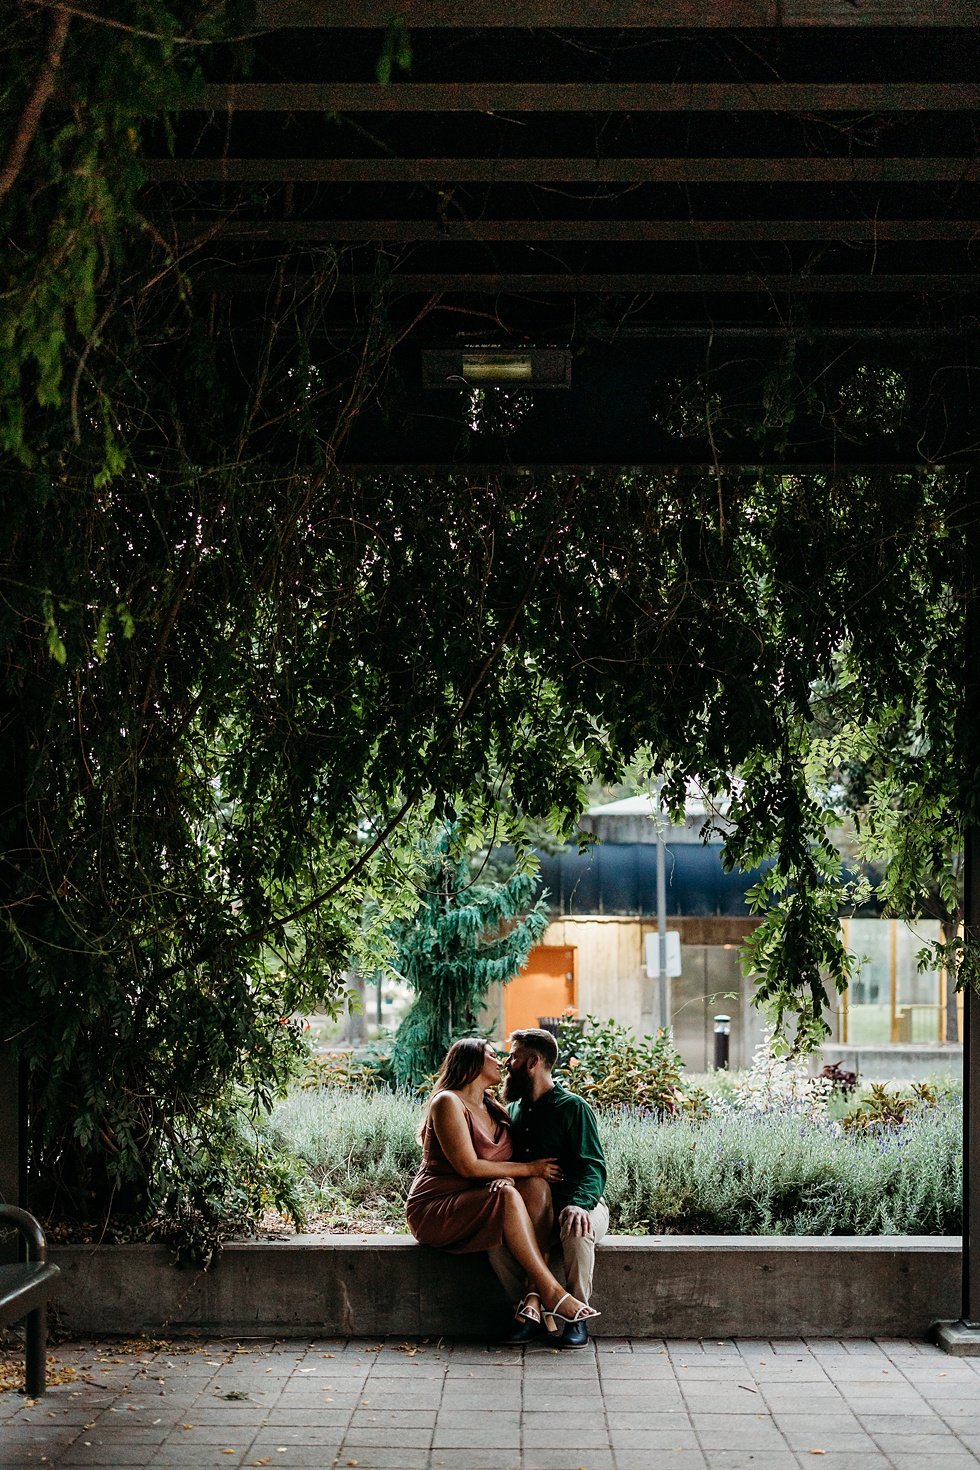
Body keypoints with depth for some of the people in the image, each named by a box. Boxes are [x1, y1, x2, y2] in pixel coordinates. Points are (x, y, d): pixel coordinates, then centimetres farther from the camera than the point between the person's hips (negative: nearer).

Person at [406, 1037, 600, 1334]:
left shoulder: (495, 1109, 16)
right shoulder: (448, 1102, -10)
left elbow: (509, 1160, 10)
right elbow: (468, 1166, -18)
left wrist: (507, 1177, -16)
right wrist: (530, 1168, -13)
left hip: (479, 1206, 8)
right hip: (434, 1209, -8)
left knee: (537, 1186, -20)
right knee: (507, 1196, -33)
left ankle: (533, 1294, -34)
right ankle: (551, 1293, -31)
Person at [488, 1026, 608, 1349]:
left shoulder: (572, 1107, -5)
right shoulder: (513, 1111, 15)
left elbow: (593, 1167, -12)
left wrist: (579, 1204, -33)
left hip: (581, 1202, -4)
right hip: (531, 1207, 5)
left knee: (577, 1229, -40)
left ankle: (577, 1317, -20)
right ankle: (530, 1313, -16)